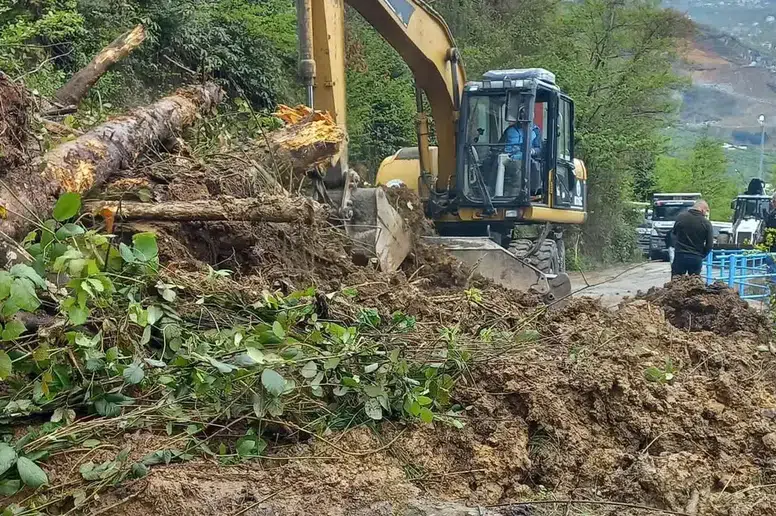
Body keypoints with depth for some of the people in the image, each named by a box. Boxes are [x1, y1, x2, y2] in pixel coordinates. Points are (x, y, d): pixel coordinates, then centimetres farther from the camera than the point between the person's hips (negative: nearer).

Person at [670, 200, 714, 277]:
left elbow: (673, 235, 13)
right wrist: (702, 255, 10)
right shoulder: (706, 223, -7)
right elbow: (709, 244, -4)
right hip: (696, 258, -1)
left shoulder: (680, 217, 0)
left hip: (680, 256, 1)